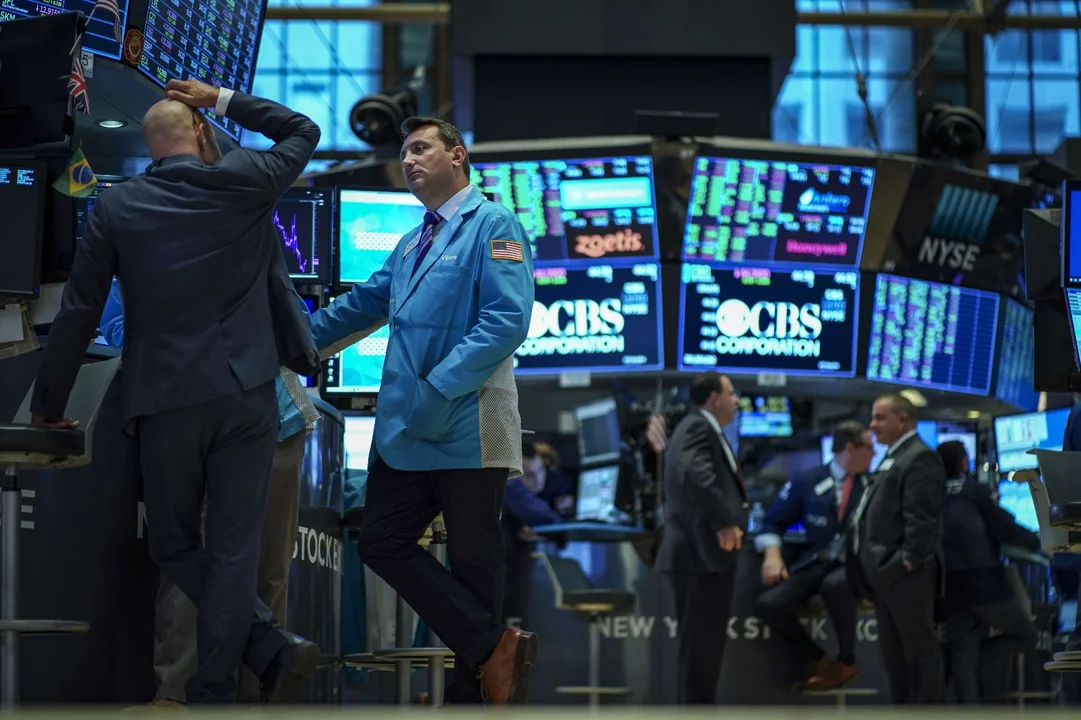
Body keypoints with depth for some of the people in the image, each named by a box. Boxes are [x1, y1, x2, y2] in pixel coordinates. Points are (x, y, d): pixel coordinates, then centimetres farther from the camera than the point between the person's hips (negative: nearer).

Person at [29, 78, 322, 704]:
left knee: (175, 545, 13)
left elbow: (79, 314, 3)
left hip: (165, 404, 0)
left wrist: (50, 404, 14)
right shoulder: (241, 183, -1)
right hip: (246, 394, 0)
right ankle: (212, 694, -2)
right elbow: (304, 132, 17)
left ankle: (273, 650, -1)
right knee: (233, 550, 2)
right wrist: (223, 99, 19)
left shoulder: (116, 208, 0)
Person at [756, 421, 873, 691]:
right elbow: (773, 521, 12)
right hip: (815, 563, 2)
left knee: (835, 585, -39)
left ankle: (846, 660, -13)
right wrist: (772, 555, -6)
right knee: (770, 604, -22)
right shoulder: (808, 483, 8)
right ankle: (815, 660, 5)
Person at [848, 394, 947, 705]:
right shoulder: (893, 458, 21)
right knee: (893, 652, 14)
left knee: (919, 648, -6)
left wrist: (910, 561, -23)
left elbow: (921, 517, -19)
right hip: (885, 573, 11)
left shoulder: (920, 457, -11)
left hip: (905, 573, -11)